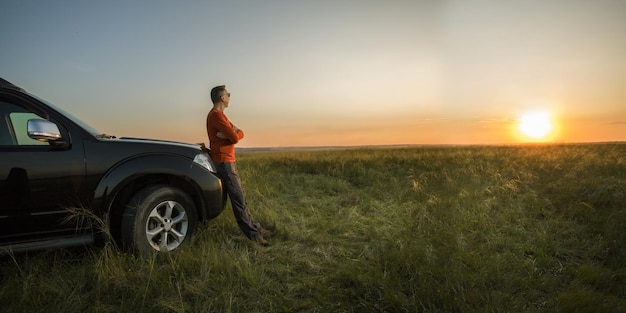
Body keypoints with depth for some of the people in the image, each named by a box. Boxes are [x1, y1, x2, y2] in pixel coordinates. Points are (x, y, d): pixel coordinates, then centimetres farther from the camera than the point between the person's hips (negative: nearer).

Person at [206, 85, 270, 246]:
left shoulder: (219, 115, 18)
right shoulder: (216, 115, -15)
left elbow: (240, 133, 9)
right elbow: (235, 138, -22)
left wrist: (231, 133, -12)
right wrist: (233, 134, 0)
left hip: (228, 160, 11)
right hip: (224, 161, -11)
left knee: (240, 196, 14)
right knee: (238, 198, -9)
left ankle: (254, 227, 22)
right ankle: (253, 233, -5)